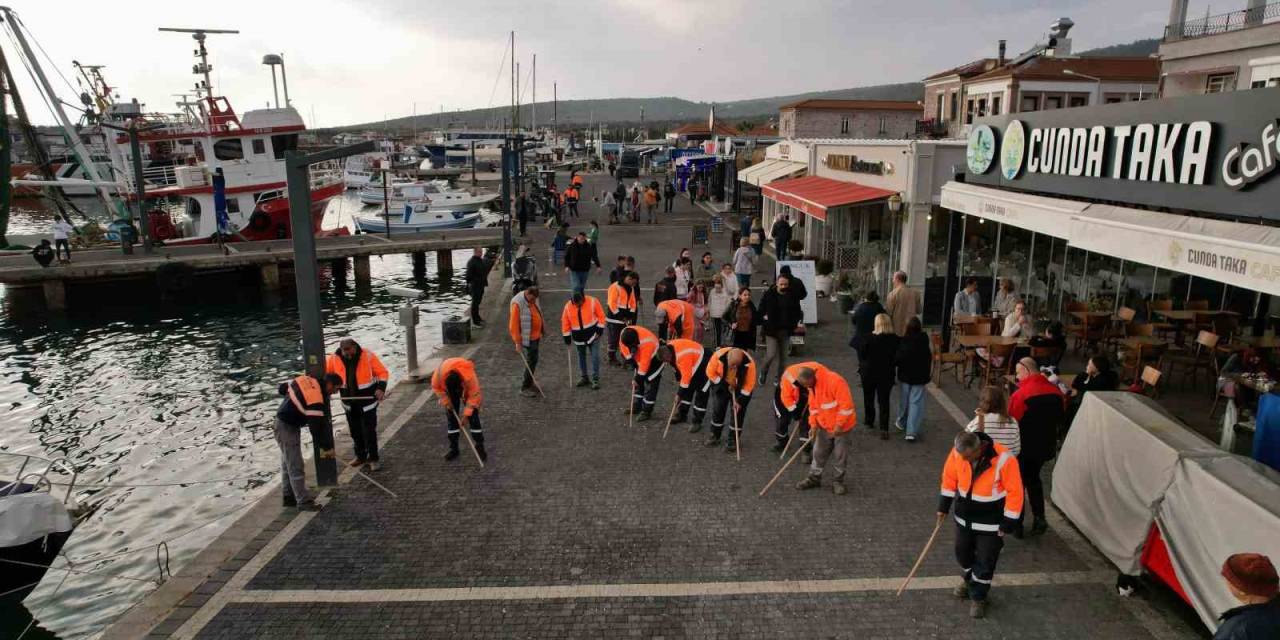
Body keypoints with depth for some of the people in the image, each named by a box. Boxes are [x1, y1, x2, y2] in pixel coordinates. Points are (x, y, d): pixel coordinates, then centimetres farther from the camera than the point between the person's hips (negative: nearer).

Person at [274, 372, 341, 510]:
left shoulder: (307, 380, -3)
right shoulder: (316, 400, -27)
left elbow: (283, 387, 12)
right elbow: (316, 427, -24)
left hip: (282, 420, 10)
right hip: (287, 428, -10)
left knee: (288, 464, 19)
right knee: (296, 467, -4)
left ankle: (289, 497, 30)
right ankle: (303, 502, 2)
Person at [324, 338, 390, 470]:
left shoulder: (368, 356, -17)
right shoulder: (334, 358, -9)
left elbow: (382, 372, -10)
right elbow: (322, 370, 6)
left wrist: (381, 388, -24)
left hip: (367, 400, -4)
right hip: (349, 402, 4)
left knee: (369, 430, -2)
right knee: (355, 430, 14)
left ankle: (373, 459, 9)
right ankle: (360, 456, 30)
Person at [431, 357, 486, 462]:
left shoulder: (470, 377, -42)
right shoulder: (439, 374, -36)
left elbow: (474, 396, -28)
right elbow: (436, 387, -13)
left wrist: (466, 413, -28)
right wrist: (446, 401, -17)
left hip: (468, 390, -2)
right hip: (449, 390, 2)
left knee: (473, 416, -9)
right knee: (451, 417, -2)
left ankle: (480, 446, 0)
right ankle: (453, 448, 7)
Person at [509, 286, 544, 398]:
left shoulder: (533, 300, 4)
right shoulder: (517, 304, -21)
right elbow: (513, 324, -19)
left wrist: (540, 332, 20)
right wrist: (517, 342, -18)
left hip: (535, 335, 8)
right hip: (526, 337, -8)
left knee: (533, 360, 16)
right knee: (531, 361, -6)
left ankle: (528, 382, 31)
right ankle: (524, 388, 4)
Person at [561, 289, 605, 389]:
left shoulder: (592, 302, -17)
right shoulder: (568, 306, -12)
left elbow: (601, 315, -7)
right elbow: (565, 322, -2)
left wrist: (600, 329, -10)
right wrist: (567, 338, 0)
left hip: (593, 334, -3)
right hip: (578, 337, 3)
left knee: (595, 356, -7)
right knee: (581, 357, 14)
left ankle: (595, 379, 0)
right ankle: (585, 377, 29)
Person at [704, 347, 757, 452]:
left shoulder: (749, 363, -35)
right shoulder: (718, 356, -34)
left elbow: (749, 384, -22)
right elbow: (710, 373, -18)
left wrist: (740, 400, -22)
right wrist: (725, 385, -20)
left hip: (740, 388, -1)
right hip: (721, 384, 2)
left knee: (738, 412, -5)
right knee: (717, 409, 5)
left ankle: (733, 440, 9)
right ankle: (715, 436, 22)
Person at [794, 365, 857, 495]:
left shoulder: (835, 381, -29)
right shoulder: (812, 385, -2)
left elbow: (846, 405, -28)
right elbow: (813, 406, 8)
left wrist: (839, 425, -25)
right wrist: (813, 425, -1)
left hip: (842, 426, -7)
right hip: (824, 425, 7)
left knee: (839, 455, 5)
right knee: (819, 452, 13)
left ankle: (838, 481, 21)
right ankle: (814, 478, 27)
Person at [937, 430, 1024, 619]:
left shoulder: (1004, 459, -30)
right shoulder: (958, 452, -18)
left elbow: (1014, 493, -20)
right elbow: (949, 477, 0)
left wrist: (1007, 524, -14)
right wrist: (944, 506, 6)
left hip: (990, 522, -4)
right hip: (964, 516, 4)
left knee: (985, 561, 6)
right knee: (962, 552, 21)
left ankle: (978, 597, 27)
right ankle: (968, 580, 50)